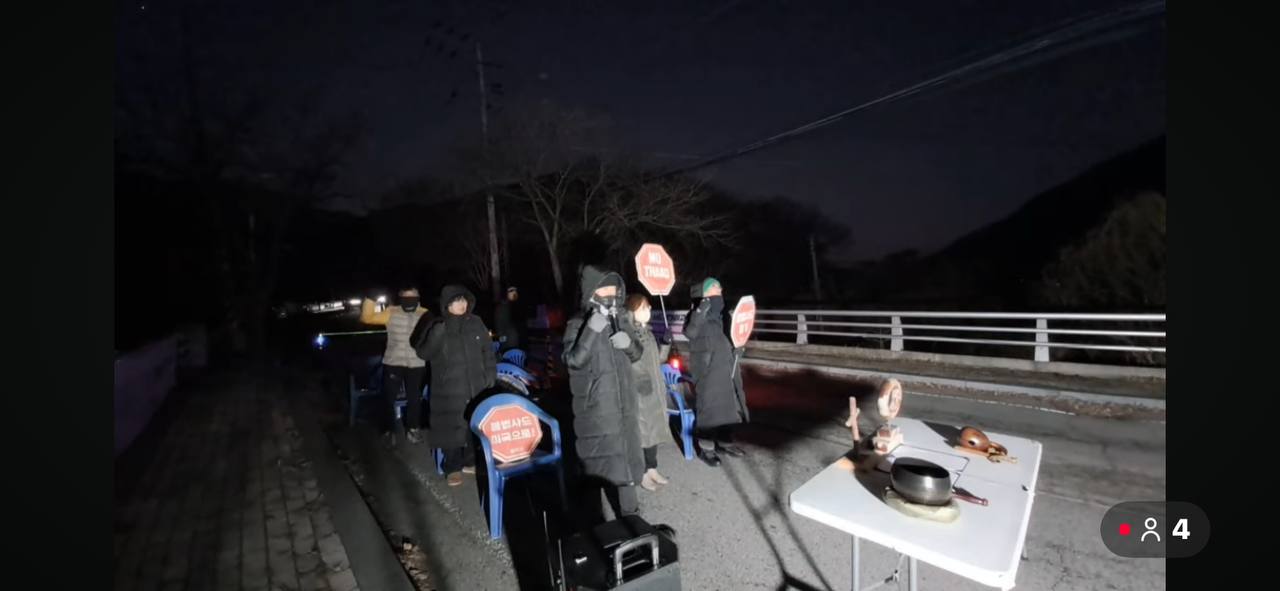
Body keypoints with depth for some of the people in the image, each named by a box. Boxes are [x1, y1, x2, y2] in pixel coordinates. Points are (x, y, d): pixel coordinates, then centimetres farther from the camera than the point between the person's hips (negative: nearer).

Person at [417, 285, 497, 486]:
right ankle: (453, 468, 16)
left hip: (476, 386, 3)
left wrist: (491, 375, 5)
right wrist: (436, 336, -24)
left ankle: (470, 461, 28)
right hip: (448, 390, -2)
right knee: (451, 427, 0)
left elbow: (488, 351, 9)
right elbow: (424, 353, -8)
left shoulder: (476, 323, 4)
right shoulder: (436, 326, -2)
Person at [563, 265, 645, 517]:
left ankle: (628, 513, 37)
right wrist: (592, 331, -34)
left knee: (624, 460, 18)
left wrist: (629, 343, -8)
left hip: (622, 405, 7)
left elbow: (636, 355, 14)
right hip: (596, 410, -7)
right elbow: (573, 360, -25)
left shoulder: (617, 320, 7)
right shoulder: (578, 324, -12)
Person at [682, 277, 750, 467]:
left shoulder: (723, 314, 12)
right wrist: (700, 312, -35)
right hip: (706, 369, -7)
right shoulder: (698, 313, -10)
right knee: (708, 406, -4)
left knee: (728, 404, 14)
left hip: (726, 366, 8)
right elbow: (689, 333, -28)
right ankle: (706, 448, 8)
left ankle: (725, 442, 29)